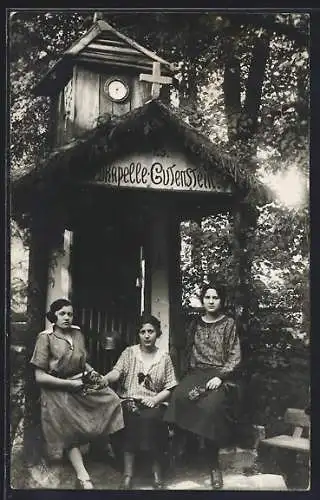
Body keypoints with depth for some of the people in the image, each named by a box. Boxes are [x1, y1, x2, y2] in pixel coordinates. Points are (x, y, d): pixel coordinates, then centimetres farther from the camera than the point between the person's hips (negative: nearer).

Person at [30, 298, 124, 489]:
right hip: (58, 392, -5)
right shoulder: (46, 338, -10)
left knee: (112, 400, -11)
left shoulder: (78, 334, 6)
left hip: (81, 386, 5)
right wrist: (70, 383, -17)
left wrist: (92, 372, 0)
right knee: (71, 432, -10)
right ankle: (83, 477, -7)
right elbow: (40, 376, -13)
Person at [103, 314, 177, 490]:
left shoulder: (164, 358, 11)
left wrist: (155, 399, -10)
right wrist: (104, 379, -27)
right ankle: (128, 472, -28)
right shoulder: (129, 352, 11)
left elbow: (169, 388, 8)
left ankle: (156, 470, -21)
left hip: (153, 403, 0)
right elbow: (117, 372, -6)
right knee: (132, 417, -32)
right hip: (129, 401, 0)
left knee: (149, 418, -32)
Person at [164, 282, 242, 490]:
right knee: (180, 396, -30)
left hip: (220, 375, -3)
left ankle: (214, 465, -17)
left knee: (211, 405, -31)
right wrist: (188, 376, 4)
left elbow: (235, 356, 0)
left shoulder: (229, 323, 5)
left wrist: (220, 377, -12)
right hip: (196, 373, 3)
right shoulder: (195, 324, 17)